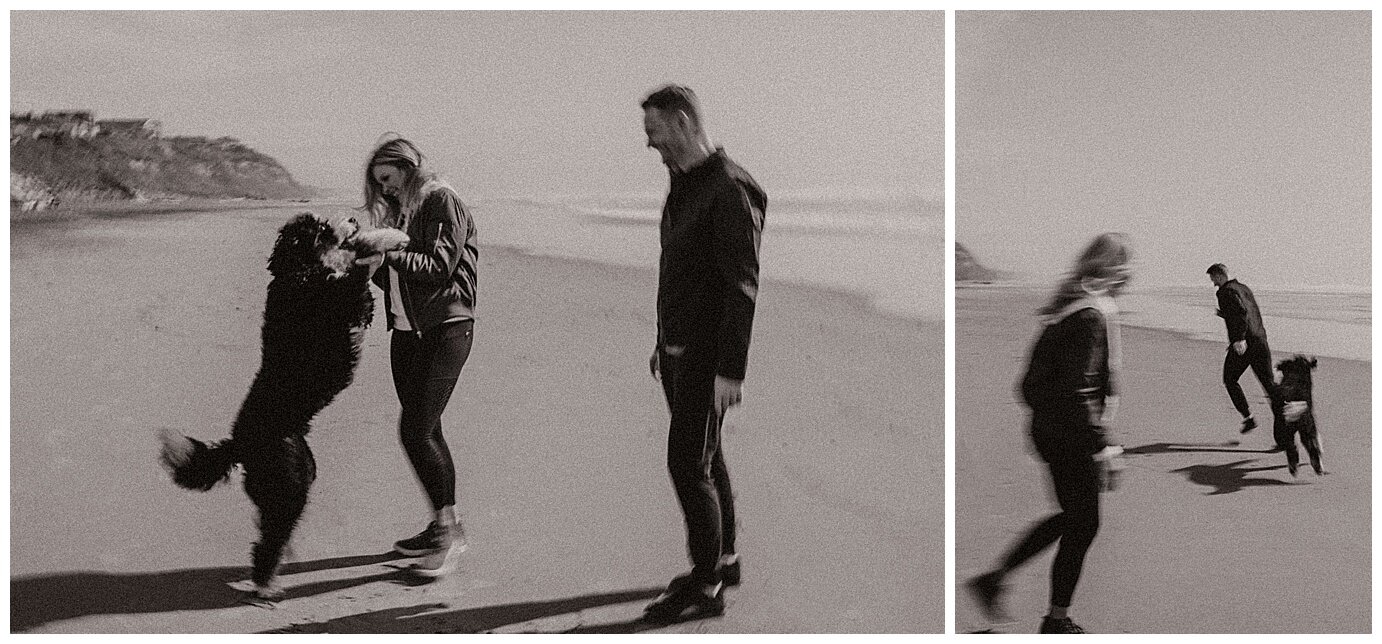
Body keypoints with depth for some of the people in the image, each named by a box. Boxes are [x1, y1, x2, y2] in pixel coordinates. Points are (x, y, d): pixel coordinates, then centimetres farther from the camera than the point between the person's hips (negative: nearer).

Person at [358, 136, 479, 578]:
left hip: (445, 329, -8)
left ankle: (450, 529, -4)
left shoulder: (442, 202, -7)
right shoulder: (399, 211, 17)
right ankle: (441, 528, 19)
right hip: (405, 331, 8)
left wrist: (390, 251, -18)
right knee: (425, 431, 10)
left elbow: (440, 267, -16)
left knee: (416, 430, -13)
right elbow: (392, 276, 15)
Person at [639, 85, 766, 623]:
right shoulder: (682, 185, 13)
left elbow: (742, 285, -20)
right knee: (704, 458, 16)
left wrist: (730, 370, -22)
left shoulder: (729, 189, -17)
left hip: (707, 357, -9)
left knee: (688, 462, -8)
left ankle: (706, 587, 1)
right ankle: (723, 561, 29)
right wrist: (663, 343, 20)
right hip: (679, 351, 9)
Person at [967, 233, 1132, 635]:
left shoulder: (1067, 307, 10)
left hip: (1047, 427, 9)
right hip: (1070, 435, -9)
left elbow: (1032, 381, 15)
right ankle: (1058, 618, 14)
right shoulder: (1092, 315, -20)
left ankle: (995, 578, 20)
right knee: (1083, 524, 4)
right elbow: (1078, 389, -25)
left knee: (1072, 516, 20)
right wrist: (1102, 449, -23)